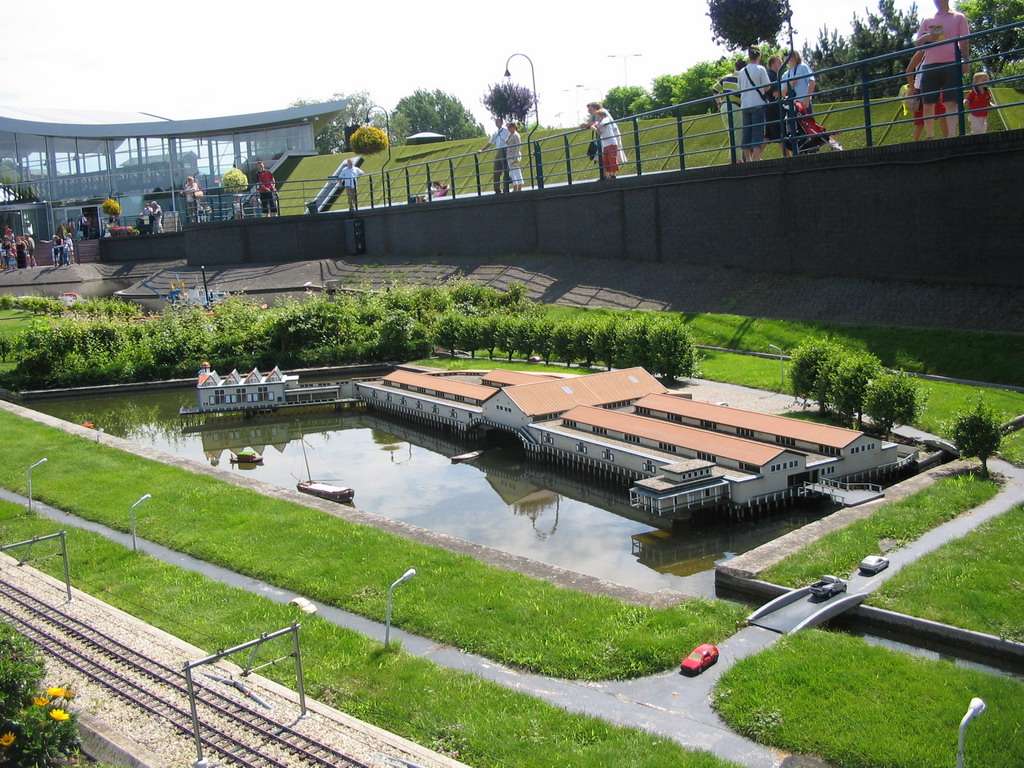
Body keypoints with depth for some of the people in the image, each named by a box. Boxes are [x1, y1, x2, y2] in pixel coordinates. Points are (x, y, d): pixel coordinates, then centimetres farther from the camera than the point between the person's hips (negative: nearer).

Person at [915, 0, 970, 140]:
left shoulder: (958, 18, 12)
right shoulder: (927, 21, 19)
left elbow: (964, 41, 7)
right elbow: (916, 43, 16)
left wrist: (966, 60, -5)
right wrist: (925, 38, -6)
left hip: (951, 64, -3)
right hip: (929, 66, 3)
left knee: (950, 102, -11)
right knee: (927, 104, 0)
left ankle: (951, 136, -16)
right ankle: (930, 137, 9)